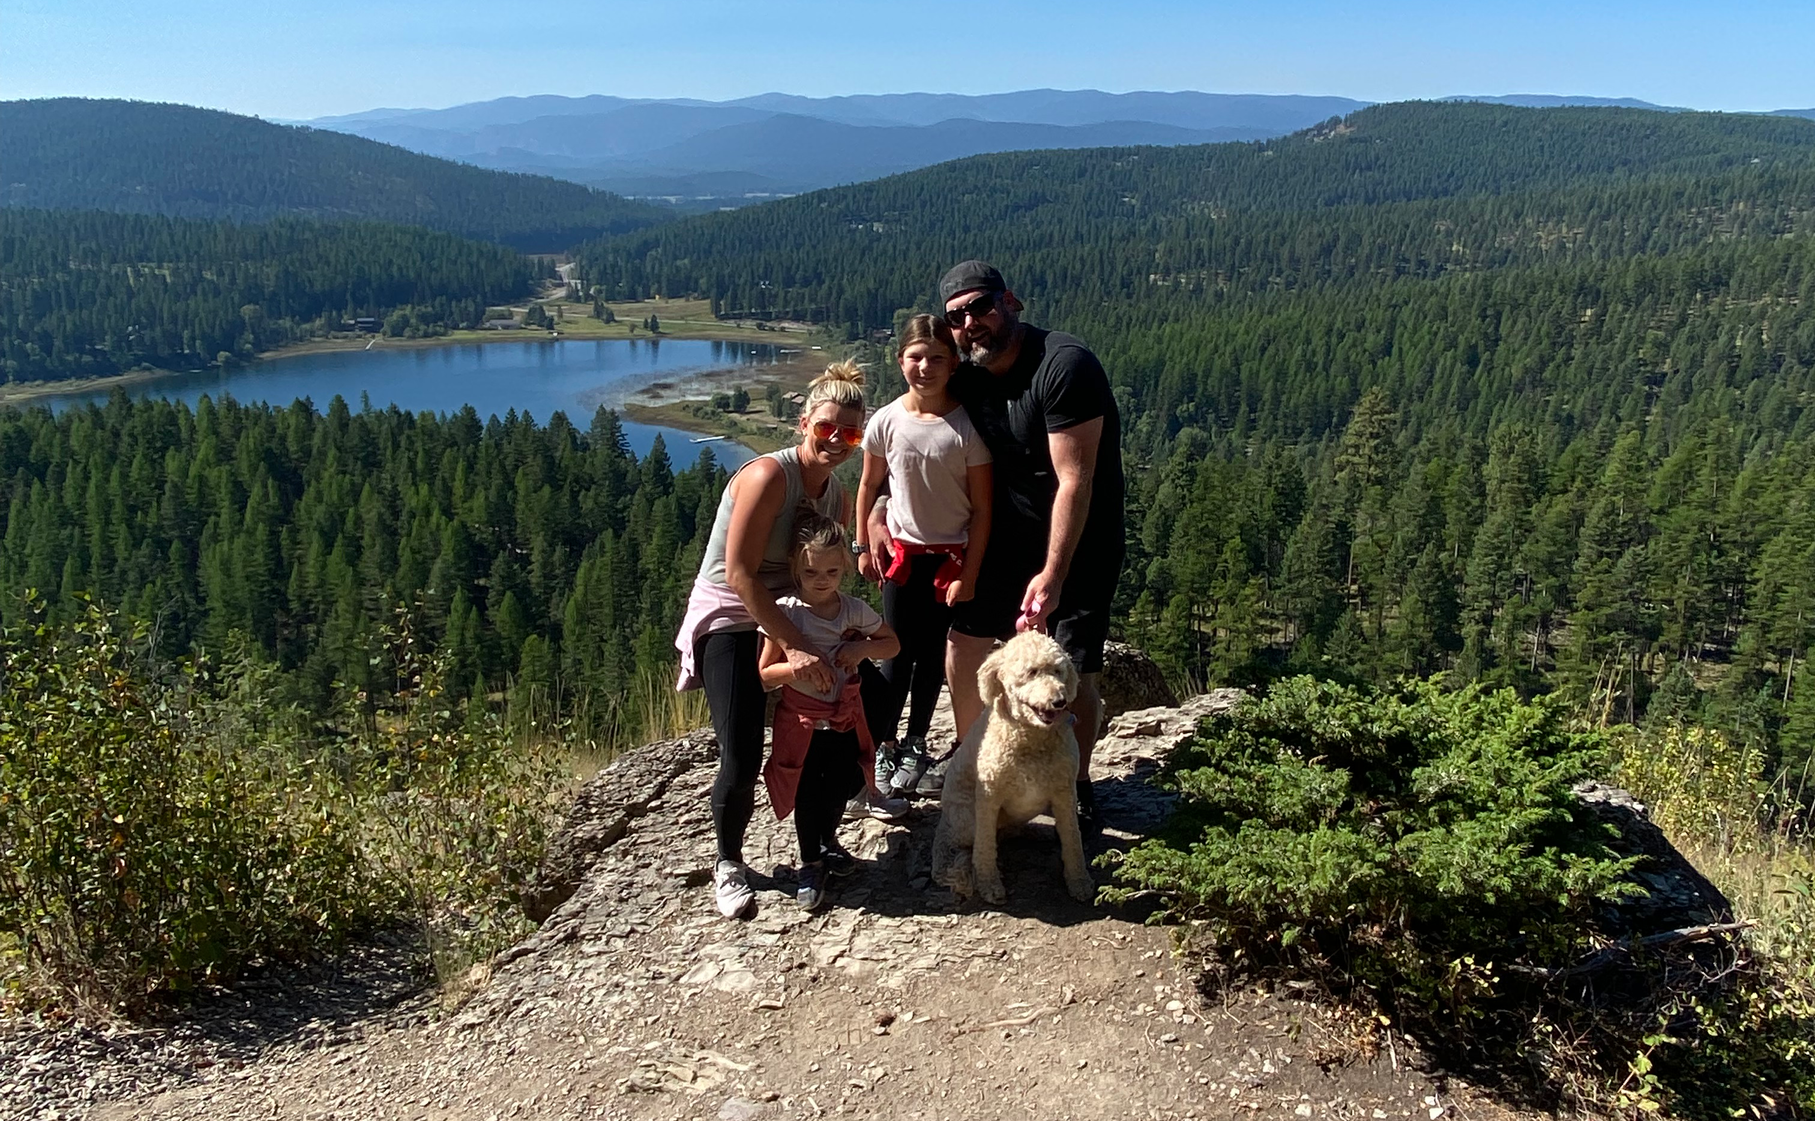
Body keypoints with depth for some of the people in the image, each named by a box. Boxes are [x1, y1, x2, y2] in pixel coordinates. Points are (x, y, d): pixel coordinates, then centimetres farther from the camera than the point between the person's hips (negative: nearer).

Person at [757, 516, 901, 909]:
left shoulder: (854, 610, -4)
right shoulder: (785, 612, -14)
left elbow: (892, 644, 9)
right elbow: (764, 673, -12)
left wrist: (863, 648, -11)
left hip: (845, 717, 3)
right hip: (801, 719, -3)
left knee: (845, 786, 11)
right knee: (808, 795, 4)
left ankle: (827, 840, 42)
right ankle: (810, 864, 26)